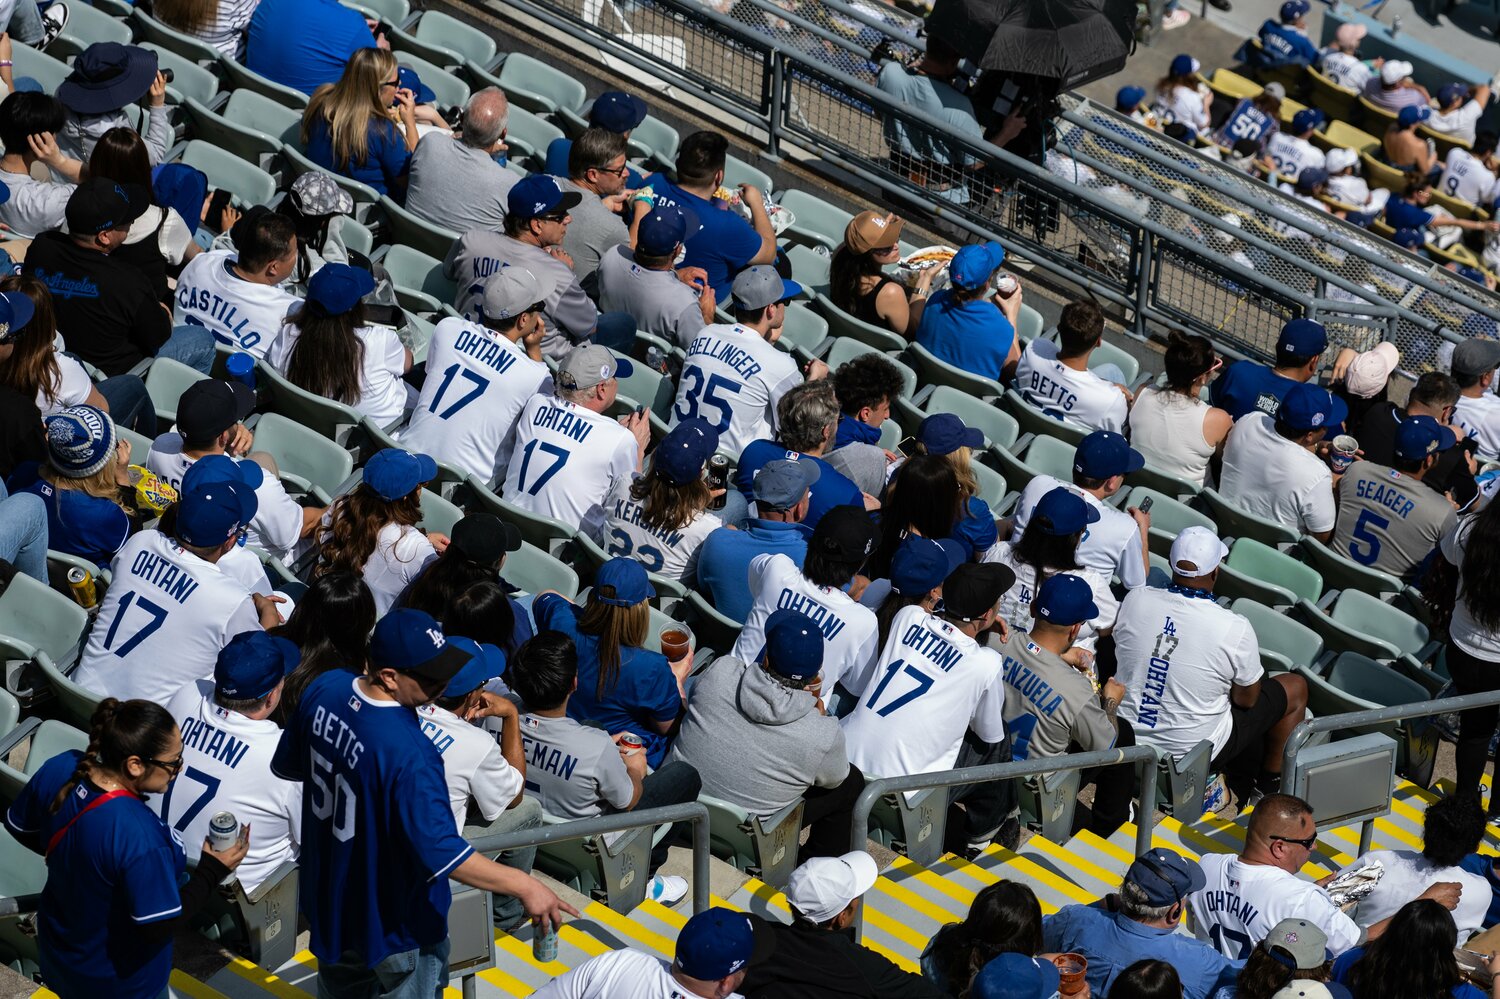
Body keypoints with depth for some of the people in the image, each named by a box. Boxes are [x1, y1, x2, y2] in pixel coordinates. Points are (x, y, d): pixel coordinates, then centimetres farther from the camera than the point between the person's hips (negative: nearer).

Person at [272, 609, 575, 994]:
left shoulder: (324, 689, -14)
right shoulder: (407, 753, -37)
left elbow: (285, 766, 5)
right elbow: (441, 853, -36)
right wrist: (523, 886, -30)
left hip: (329, 892, 7)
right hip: (396, 923, -7)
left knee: (340, 989, 29)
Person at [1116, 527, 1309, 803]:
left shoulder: (1134, 600, -14)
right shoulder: (1235, 629, -25)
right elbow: (1247, 699, -11)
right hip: (1195, 750, -5)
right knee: (1295, 688, 17)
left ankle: (1242, 780, 34)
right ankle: (1269, 783, 34)